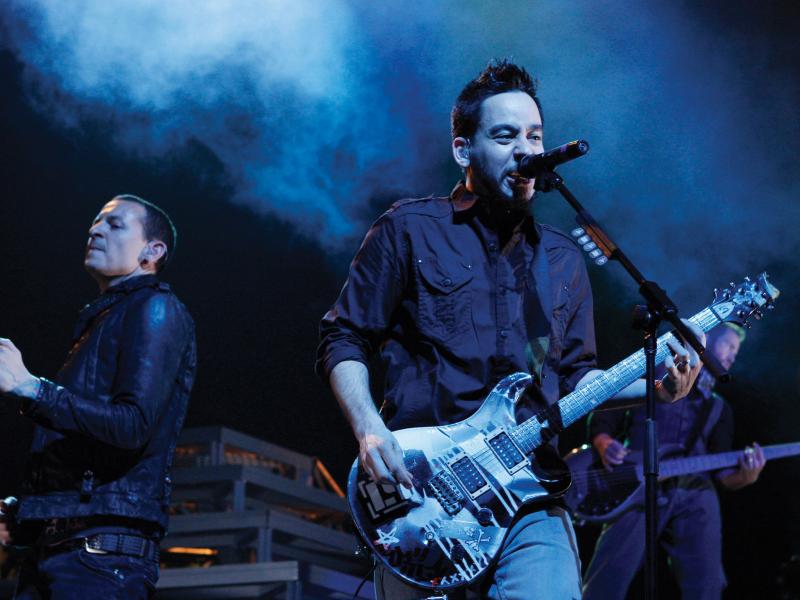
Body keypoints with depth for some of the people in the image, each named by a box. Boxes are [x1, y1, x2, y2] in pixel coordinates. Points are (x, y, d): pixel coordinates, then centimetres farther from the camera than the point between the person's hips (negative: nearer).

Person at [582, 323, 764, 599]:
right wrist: (605, 445, -9)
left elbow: (722, 473, 18)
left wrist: (745, 476, -5)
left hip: (695, 495, 4)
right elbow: (601, 421, 13)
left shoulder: (719, 409, 26)